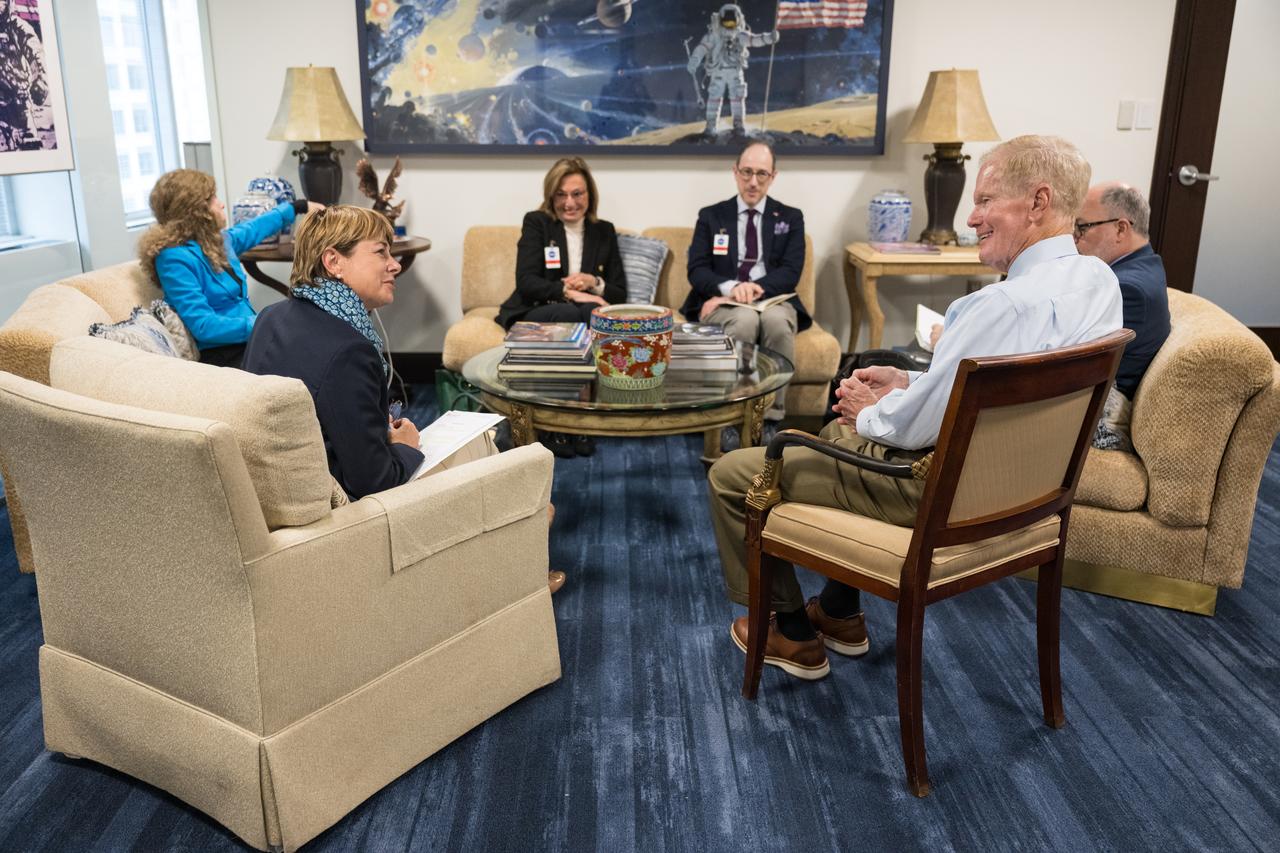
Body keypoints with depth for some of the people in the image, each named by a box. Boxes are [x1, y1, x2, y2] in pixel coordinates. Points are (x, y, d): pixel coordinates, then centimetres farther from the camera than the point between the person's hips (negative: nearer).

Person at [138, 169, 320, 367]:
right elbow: (203, 325, -21)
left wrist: (298, 207, 45)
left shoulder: (217, 239, 12)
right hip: (224, 354, -9)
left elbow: (253, 229, 35)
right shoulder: (175, 258, -14)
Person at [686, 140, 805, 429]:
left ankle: (769, 421, -29)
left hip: (773, 301, 1)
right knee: (745, 319, -37)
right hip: (724, 304, 0)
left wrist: (754, 289, -18)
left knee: (777, 320, -37)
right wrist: (729, 288, -20)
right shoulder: (711, 216, 13)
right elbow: (696, 271, 2)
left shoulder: (790, 218, 13)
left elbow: (791, 273, 0)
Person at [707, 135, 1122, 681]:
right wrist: (910, 383, 5)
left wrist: (871, 414, -4)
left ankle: (793, 633, 21)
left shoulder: (1008, 303, -31)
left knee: (732, 475, 1)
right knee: (837, 433, 35)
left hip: (940, 486, -10)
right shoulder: (1098, 279, 0)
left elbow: (919, 425, -26)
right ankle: (841, 614, 38)